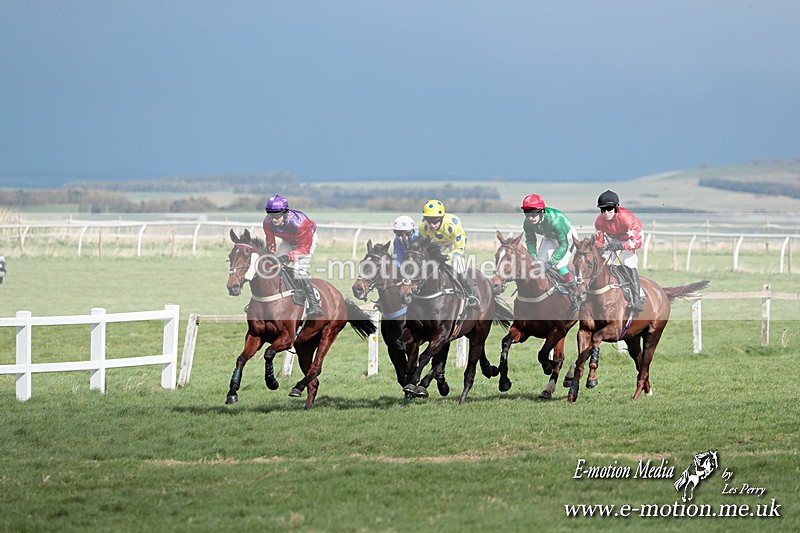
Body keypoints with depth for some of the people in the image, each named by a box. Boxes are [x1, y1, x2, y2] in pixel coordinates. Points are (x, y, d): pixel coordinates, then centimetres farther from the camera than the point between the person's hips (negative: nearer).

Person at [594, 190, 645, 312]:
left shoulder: (626, 218, -39)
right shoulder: (600, 220, -23)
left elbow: (636, 242, -38)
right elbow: (599, 240, -10)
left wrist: (620, 246, -53)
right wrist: (599, 249, -33)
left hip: (633, 236, -5)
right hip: (613, 237, 5)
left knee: (629, 263, -25)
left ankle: (637, 298, -25)